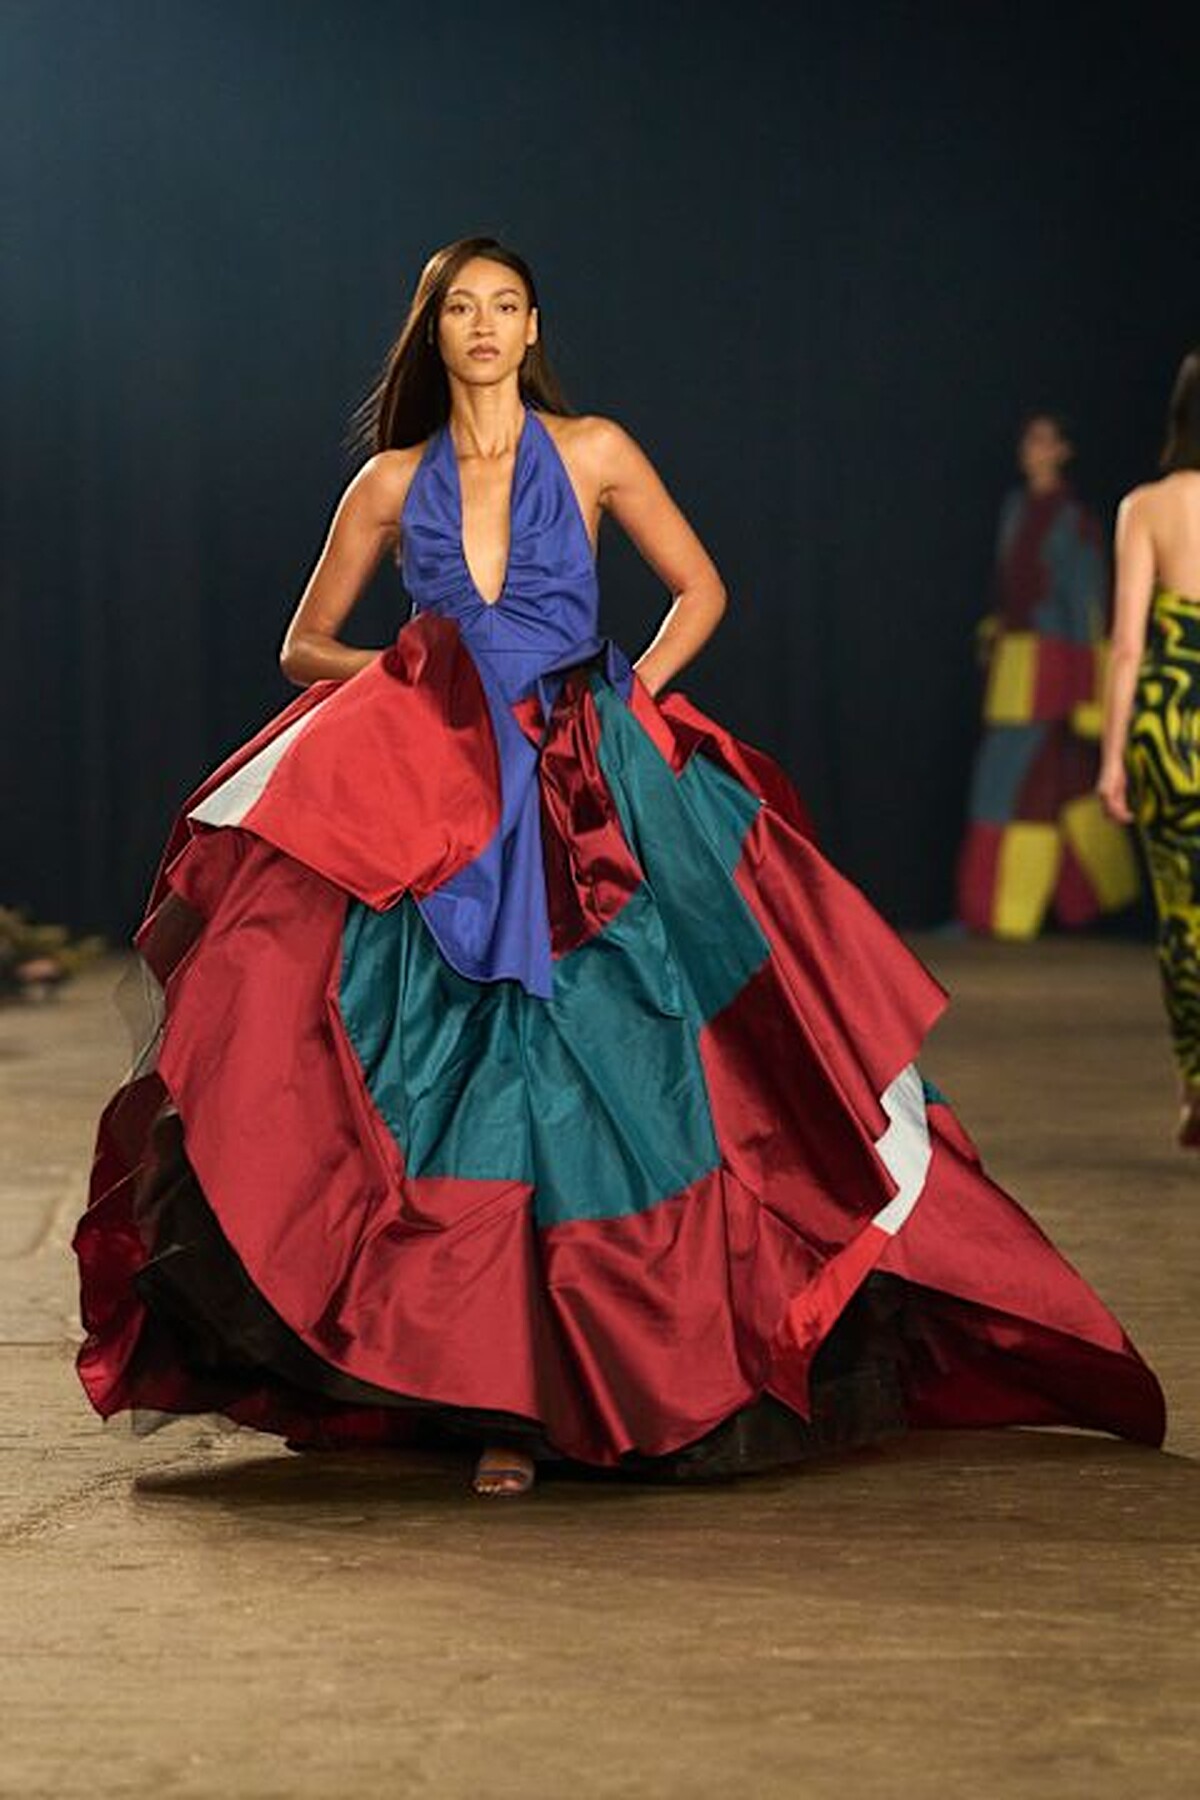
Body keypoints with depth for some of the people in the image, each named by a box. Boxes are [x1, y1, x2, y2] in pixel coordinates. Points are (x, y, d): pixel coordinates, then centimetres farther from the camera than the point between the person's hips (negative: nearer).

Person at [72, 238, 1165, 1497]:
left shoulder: (592, 453, 5)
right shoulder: (392, 483, 9)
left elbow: (700, 590, 14)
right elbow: (304, 647, 15)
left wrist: (626, 692, 0)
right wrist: (390, 677, -4)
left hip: (594, 805, 0)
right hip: (442, 813, 1)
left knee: (593, 1080, -7)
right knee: (476, 1092, -8)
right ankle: (501, 1403, -4)